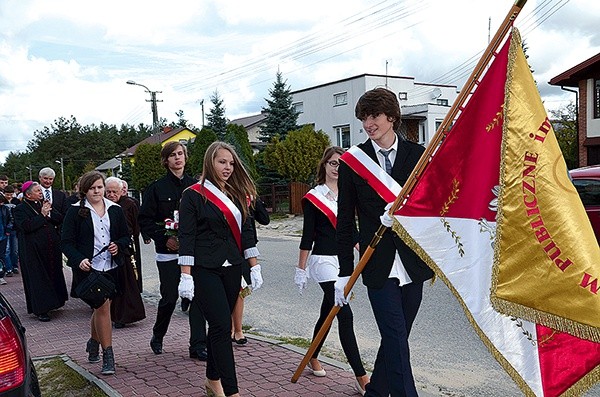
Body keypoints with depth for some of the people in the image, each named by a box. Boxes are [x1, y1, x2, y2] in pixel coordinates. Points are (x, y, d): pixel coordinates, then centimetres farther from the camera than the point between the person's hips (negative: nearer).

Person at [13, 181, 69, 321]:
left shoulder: (45, 204, 11)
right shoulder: (21, 209, -5)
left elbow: (60, 219, 5)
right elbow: (27, 226, -20)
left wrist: (49, 213, -12)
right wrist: (42, 215, -16)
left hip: (51, 248, 6)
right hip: (34, 250, -6)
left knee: (53, 274, 12)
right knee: (37, 278, -3)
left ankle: (52, 301, 26)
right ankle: (40, 309, 2)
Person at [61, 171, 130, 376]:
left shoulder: (115, 210, 8)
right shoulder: (75, 211, -2)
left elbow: (126, 236, 15)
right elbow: (67, 243, -4)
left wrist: (118, 245, -7)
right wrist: (79, 260, -21)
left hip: (111, 268, 4)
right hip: (88, 268, -4)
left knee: (100, 307, 14)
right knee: (103, 307, -9)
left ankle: (93, 343, 38)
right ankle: (107, 355, 1)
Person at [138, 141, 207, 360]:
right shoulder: (157, 188, -1)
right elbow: (144, 220, -2)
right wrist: (165, 239, -13)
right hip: (168, 252, -2)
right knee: (170, 297, 5)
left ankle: (198, 346, 9)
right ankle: (157, 336, 32)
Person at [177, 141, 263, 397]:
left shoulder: (237, 195, 12)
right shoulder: (194, 195, -4)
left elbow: (245, 232, 13)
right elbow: (186, 236, -9)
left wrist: (254, 266, 8)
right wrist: (186, 275, -14)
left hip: (231, 268, 5)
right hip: (205, 270, -5)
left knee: (220, 325, 12)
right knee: (222, 326, -10)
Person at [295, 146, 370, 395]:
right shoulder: (313, 197, -4)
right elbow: (307, 236, -4)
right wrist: (301, 269, -3)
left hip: (343, 259, 6)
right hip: (323, 259, -6)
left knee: (328, 312, 16)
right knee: (345, 315, -12)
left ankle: (313, 359, 35)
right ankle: (361, 377, -9)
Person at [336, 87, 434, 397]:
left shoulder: (417, 155, 5)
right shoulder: (352, 160, 1)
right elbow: (345, 221, 1)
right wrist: (345, 272, -2)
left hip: (413, 263, 3)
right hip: (378, 265, -2)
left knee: (395, 337, 13)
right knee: (396, 338, -6)